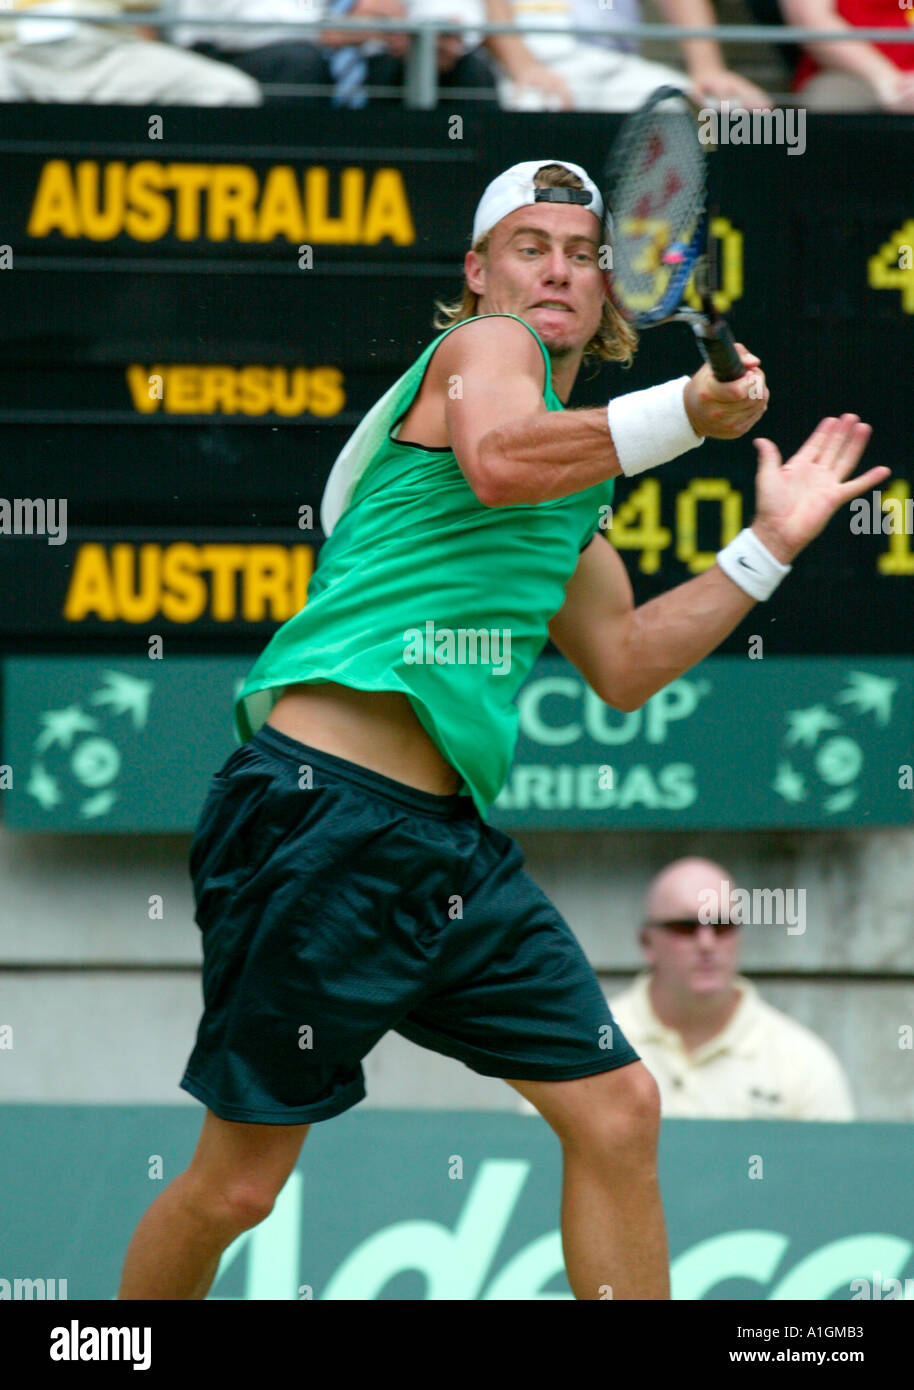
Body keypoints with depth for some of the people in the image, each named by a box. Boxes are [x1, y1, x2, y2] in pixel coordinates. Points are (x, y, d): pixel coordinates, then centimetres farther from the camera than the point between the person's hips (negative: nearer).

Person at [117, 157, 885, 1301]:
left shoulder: (574, 482, 23)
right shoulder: (486, 346, -2)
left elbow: (622, 664, 29)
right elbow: (498, 460, -26)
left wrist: (769, 544, 24)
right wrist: (686, 412, -32)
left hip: (453, 840, 9)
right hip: (324, 813, -9)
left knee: (616, 1111, 0)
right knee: (237, 1185, -3)